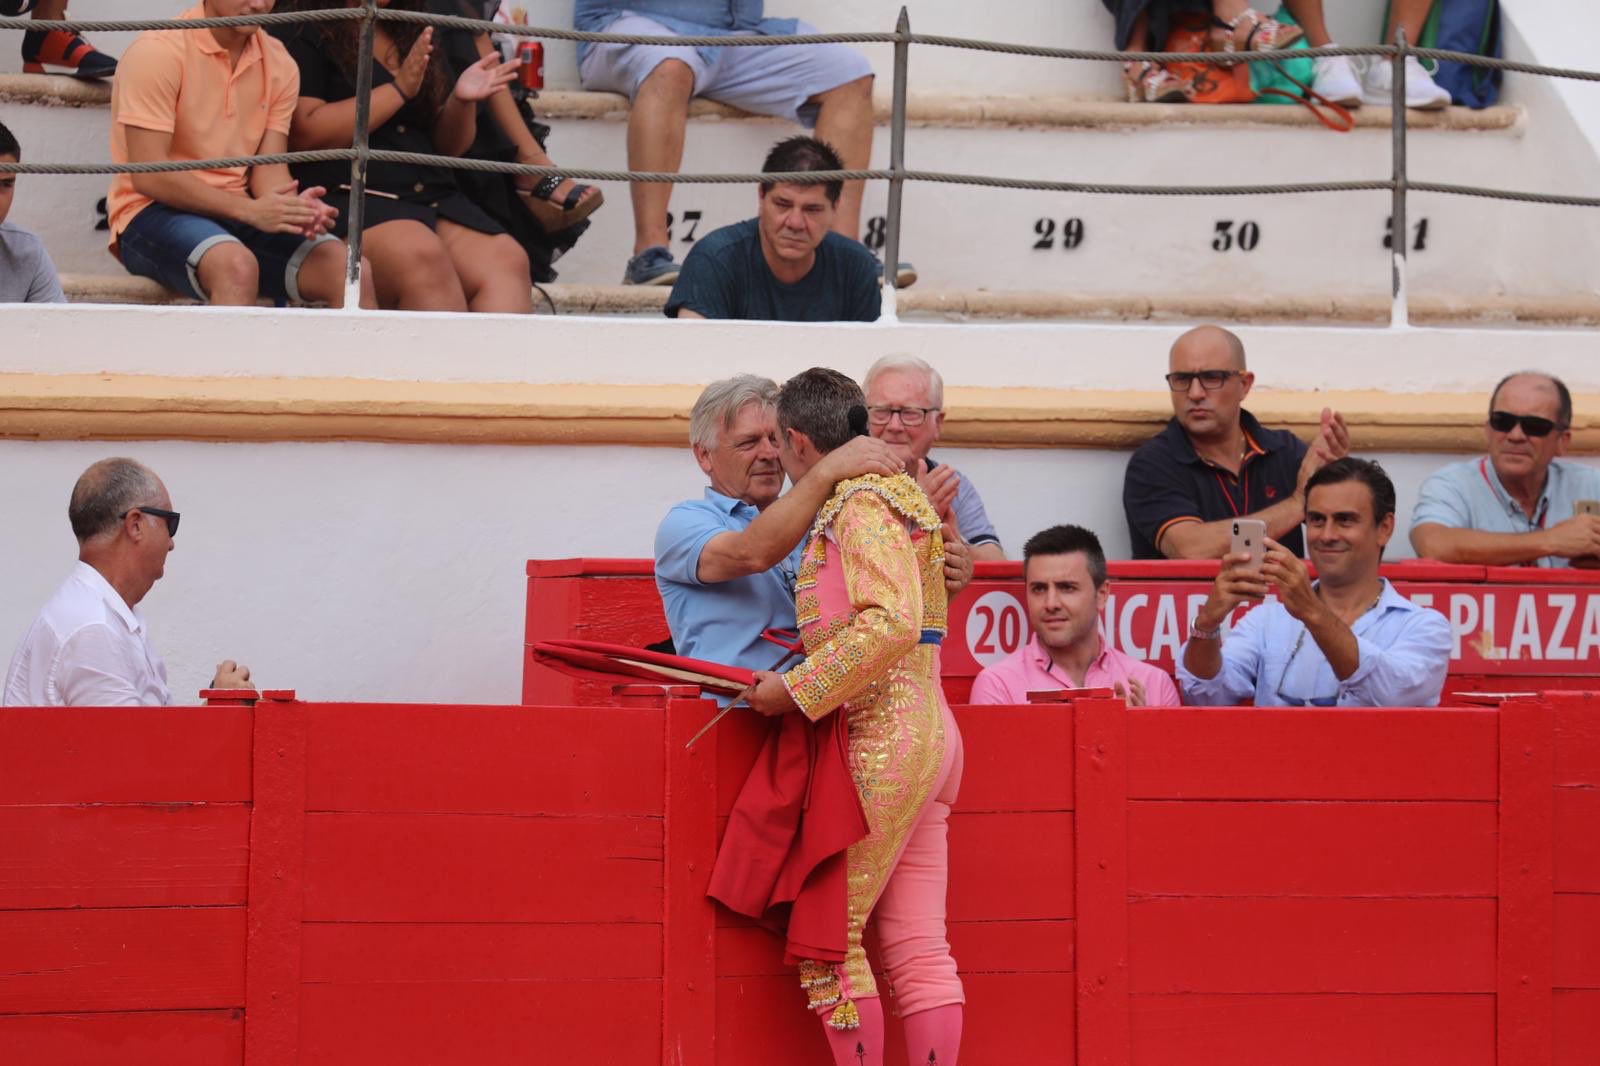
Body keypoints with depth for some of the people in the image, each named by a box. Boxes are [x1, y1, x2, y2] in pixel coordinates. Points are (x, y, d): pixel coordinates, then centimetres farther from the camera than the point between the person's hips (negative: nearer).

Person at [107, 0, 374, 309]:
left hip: (237, 216, 6)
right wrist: (250, 209, -23)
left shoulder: (279, 63, 8)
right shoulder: (157, 52, -11)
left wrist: (293, 209, -21)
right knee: (236, 265, -37)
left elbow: (269, 168, 4)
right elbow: (148, 176, -17)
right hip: (155, 214, -6)